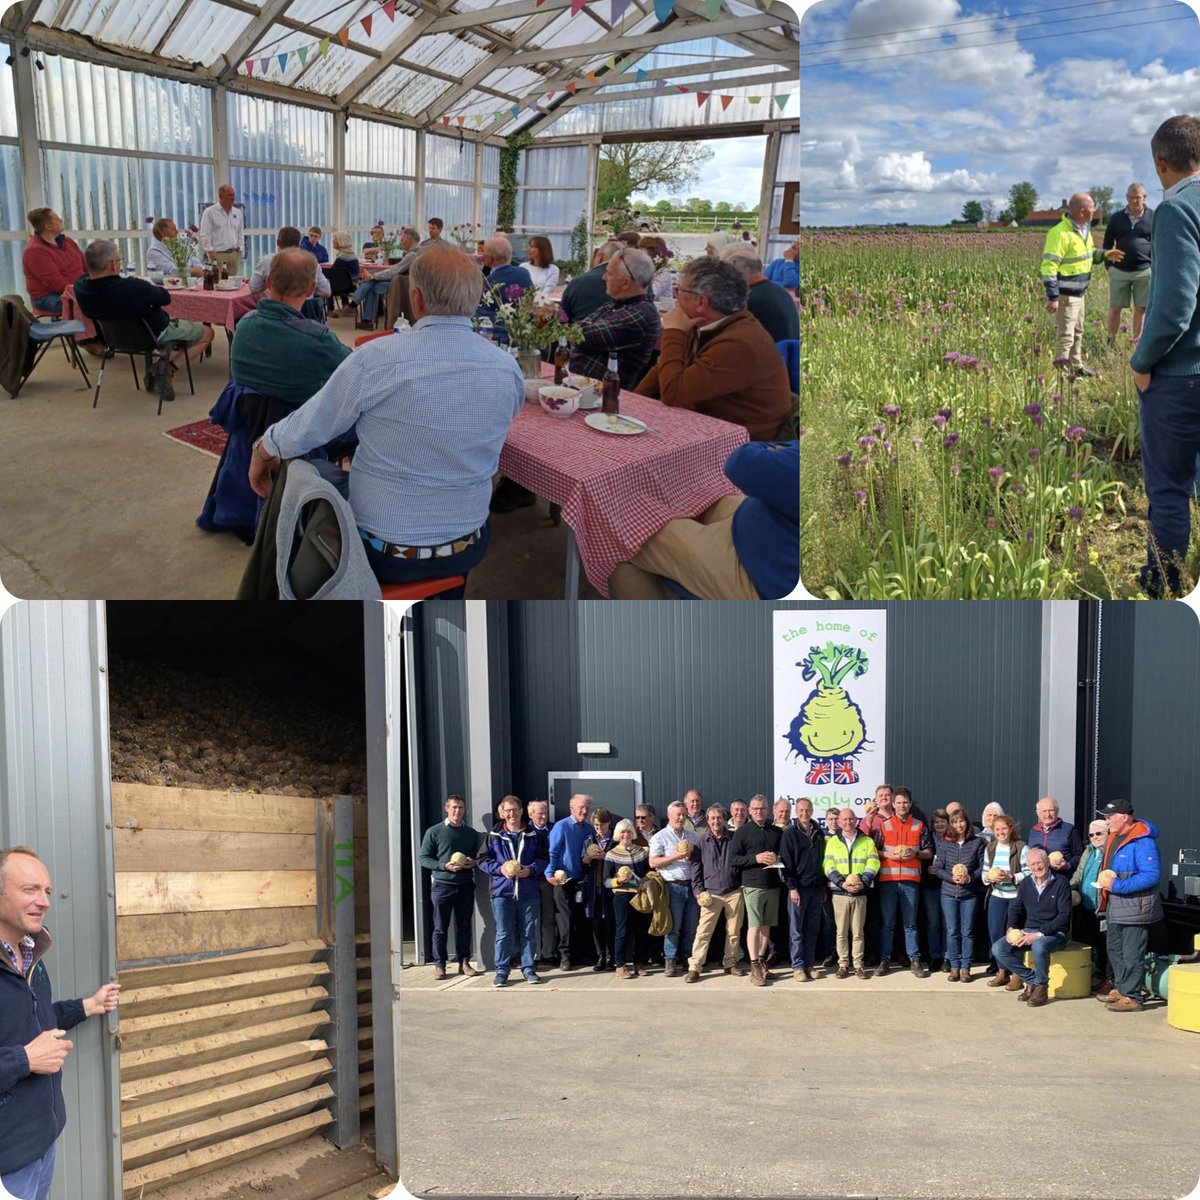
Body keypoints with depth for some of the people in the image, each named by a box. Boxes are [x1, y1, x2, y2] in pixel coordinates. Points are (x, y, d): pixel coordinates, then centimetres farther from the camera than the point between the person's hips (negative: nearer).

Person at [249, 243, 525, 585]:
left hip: (386, 556, -4)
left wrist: (262, 454, 12)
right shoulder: (509, 370, -11)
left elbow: (301, 432, -11)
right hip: (468, 552, 4)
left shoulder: (376, 359, -22)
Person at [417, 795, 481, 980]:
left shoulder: (471, 833, 12)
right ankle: (439, 965, 6)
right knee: (440, 928, 0)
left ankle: (464, 962, 14)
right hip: (442, 885, -3)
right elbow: (423, 858, -2)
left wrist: (473, 863, -5)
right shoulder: (434, 832, 1)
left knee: (464, 927, 7)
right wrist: (444, 866, -15)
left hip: (465, 885, 3)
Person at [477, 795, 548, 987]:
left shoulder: (535, 835, 6)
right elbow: (483, 859, 6)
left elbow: (545, 858, 7)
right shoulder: (494, 836, 5)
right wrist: (500, 869, -10)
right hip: (502, 891, -1)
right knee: (503, 933, 0)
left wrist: (531, 869, -11)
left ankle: (529, 969, 16)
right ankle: (502, 971, 5)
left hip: (529, 892, 1)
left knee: (528, 932, 7)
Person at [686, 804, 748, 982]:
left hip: (734, 891, 1)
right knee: (703, 931, -6)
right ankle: (694, 967, -6)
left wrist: (744, 885, 1)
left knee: (734, 930, 8)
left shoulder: (734, 839, 5)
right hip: (711, 893, -1)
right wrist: (699, 891, -3)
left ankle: (730, 962, 22)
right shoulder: (702, 841, 3)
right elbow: (696, 866, 4)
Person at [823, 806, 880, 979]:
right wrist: (842, 883, -16)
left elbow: (873, 864, 0)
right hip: (839, 893, 0)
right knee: (842, 931, 2)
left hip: (860, 893, 0)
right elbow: (828, 866, -2)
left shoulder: (867, 841, 9)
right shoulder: (832, 841, 8)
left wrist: (863, 882, -17)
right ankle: (843, 964, 9)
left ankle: (858, 964, 9)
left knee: (858, 931, 3)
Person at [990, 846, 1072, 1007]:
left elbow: (1064, 916, -14)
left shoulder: (1061, 883, -7)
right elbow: (1015, 908, 15)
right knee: (998, 948, -17)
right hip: (1028, 931, 6)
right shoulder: (1025, 883, 9)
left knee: (1039, 946, -40)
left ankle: (1041, 988, -16)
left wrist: (1039, 934, -23)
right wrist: (1011, 929, -7)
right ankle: (1032, 980, -5)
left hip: (1054, 933, -5)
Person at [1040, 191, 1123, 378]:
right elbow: (1048, 267, -25)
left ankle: (1076, 366, 34)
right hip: (1065, 295, -10)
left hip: (1079, 293, 10)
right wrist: (1052, 297, -27)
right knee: (1065, 335, -6)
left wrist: (1105, 255, 7)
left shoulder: (1084, 230, 7)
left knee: (1077, 332, 21)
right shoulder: (1060, 234, -23)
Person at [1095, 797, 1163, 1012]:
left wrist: (1117, 885, -26)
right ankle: (1120, 989, 32)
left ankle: (1131, 997, 4)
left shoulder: (1142, 841, -20)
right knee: (1114, 948, 19)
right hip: (1115, 906, 10)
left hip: (1135, 906, -10)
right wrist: (1103, 879, 4)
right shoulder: (1113, 837, 10)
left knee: (1132, 954, -3)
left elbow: (1152, 876, -26)